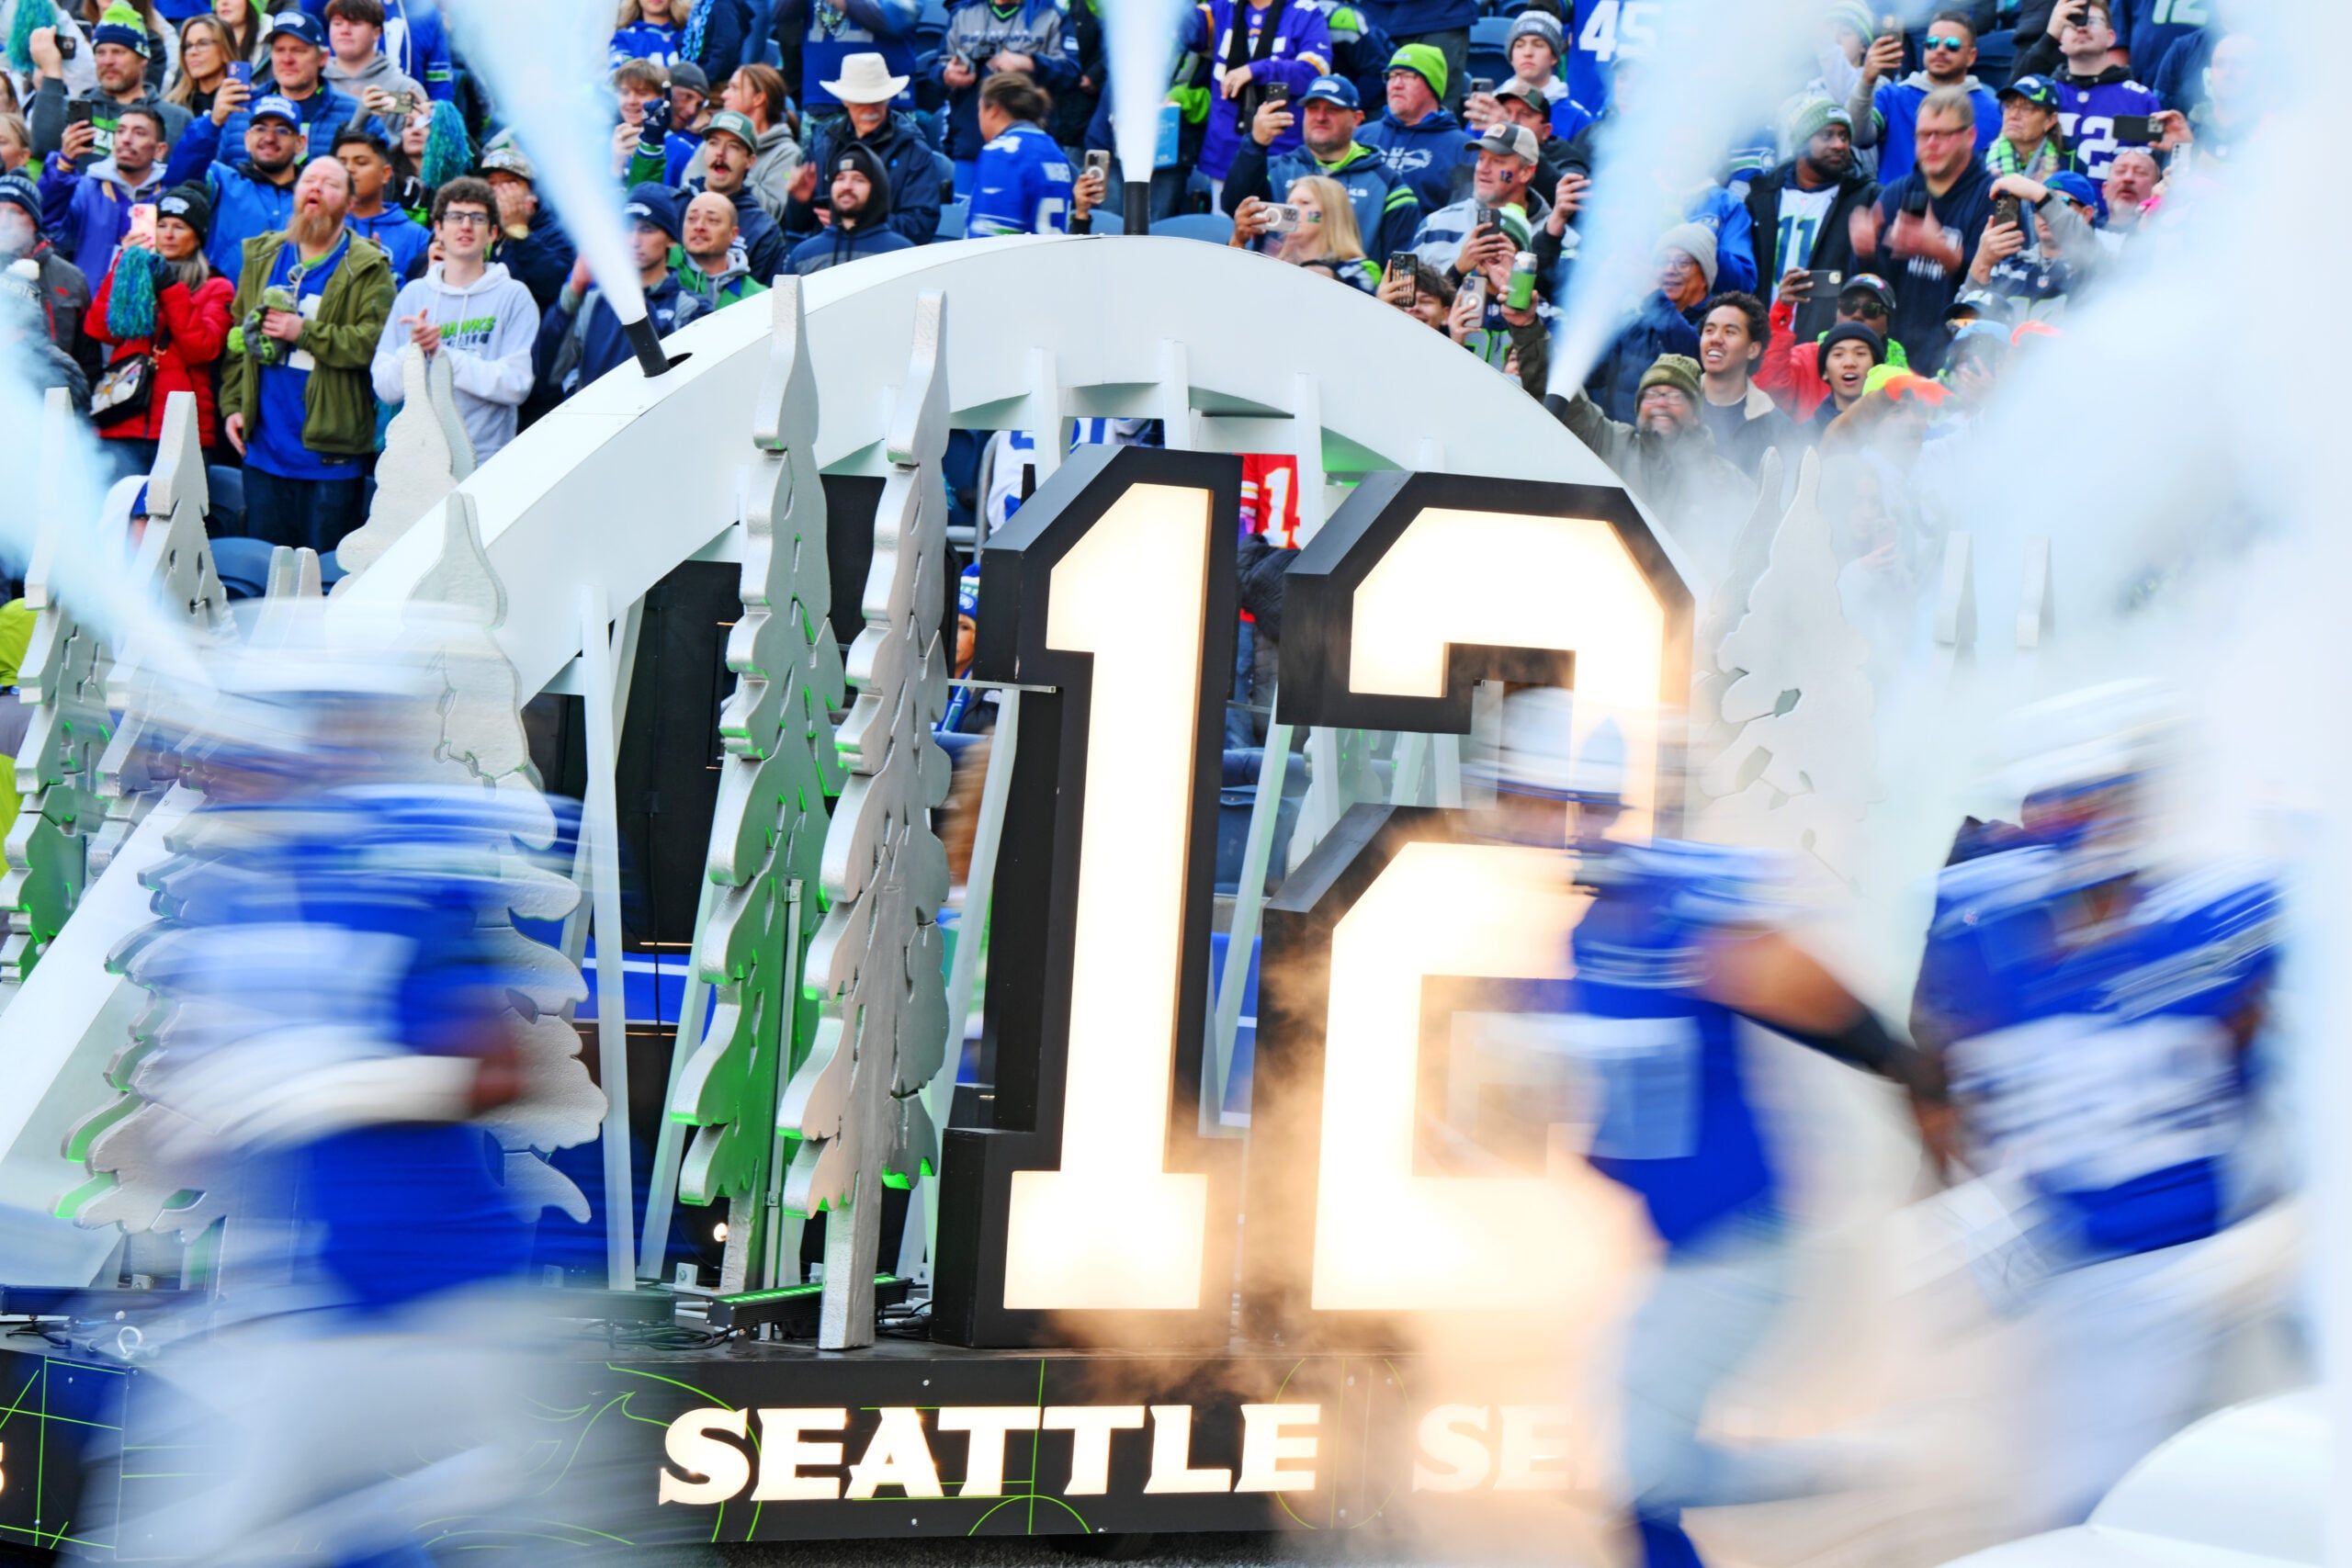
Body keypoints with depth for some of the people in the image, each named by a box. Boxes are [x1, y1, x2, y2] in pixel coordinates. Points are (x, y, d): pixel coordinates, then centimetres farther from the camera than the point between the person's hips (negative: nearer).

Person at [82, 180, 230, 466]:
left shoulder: (216, 289, 14)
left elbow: (201, 347, -5)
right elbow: (97, 330, 2)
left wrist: (171, 288, -7)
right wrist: (124, 266, -1)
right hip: (125, 424, 2)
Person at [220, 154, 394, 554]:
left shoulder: (368, 269, -4)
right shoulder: (262, 257, 13)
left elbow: (376, 342, -17)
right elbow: (238, 337, 15)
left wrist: (305, 333, -18)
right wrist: (231, 405, 5)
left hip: (331, 454, -5)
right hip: (264, 450, 5)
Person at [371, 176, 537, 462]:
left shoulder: (514, 296, 2)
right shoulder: (413, 294, 10)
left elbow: (516, 384, -9)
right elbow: (385, 388, 7)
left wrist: (442, 352, -12)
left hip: (486, 460, -2)